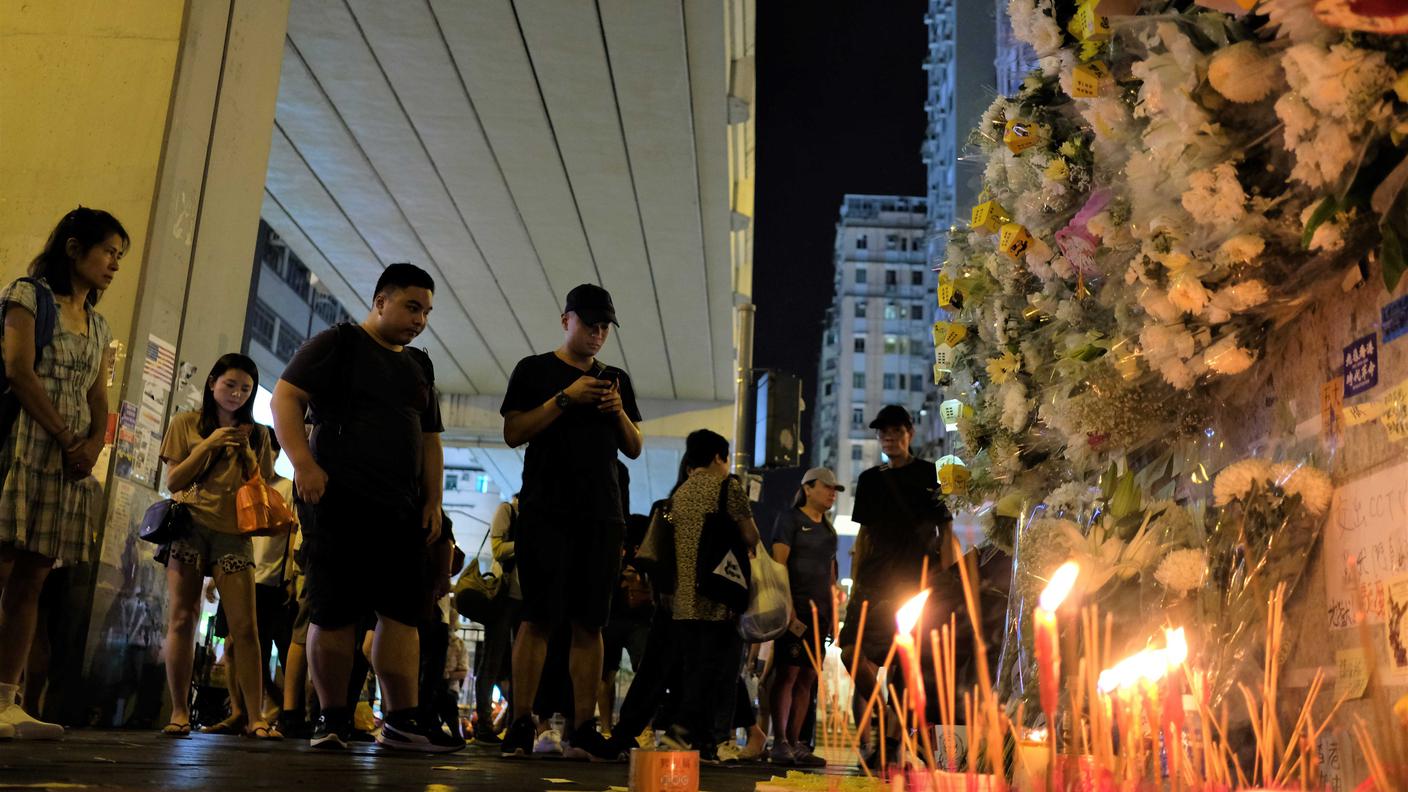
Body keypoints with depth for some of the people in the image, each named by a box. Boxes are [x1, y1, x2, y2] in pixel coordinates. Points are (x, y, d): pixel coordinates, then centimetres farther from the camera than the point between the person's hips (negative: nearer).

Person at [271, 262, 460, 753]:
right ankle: (333, 719, 7)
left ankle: (400, 720, 2)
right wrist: (303, 463, -19)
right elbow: (285, 397, -6)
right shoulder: (337, 343, 3)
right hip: (338, 497, -6)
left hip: (401, 509, 6)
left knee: (403, 612, -1)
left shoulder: (419, 366, 21)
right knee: (335, 612, -4)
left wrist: (433, 501, 12)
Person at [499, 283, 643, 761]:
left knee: (590, 623, 1)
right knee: (539, 617, -7)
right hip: (546, 511, -3)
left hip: (602, 516, 4)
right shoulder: (534, 370, 7)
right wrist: (566, 398, -12)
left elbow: (635, 449, 17)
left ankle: (583, 731, 3)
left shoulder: (617, 379, 18)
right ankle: (521, 725, -1)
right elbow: (513, 433, -4)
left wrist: (619, 412, -2)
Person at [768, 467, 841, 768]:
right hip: (795, 609, -7)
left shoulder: (828, 528, 20)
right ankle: (780, 744, -6)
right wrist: (787, 609, -18)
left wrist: (832, 612, 15)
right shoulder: (790, 518, -1)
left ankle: (795, 744, 9)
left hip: (819, 611, 7)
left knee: (807, 678, 5)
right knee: (787, 673, -9)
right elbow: (778, 564, -10)